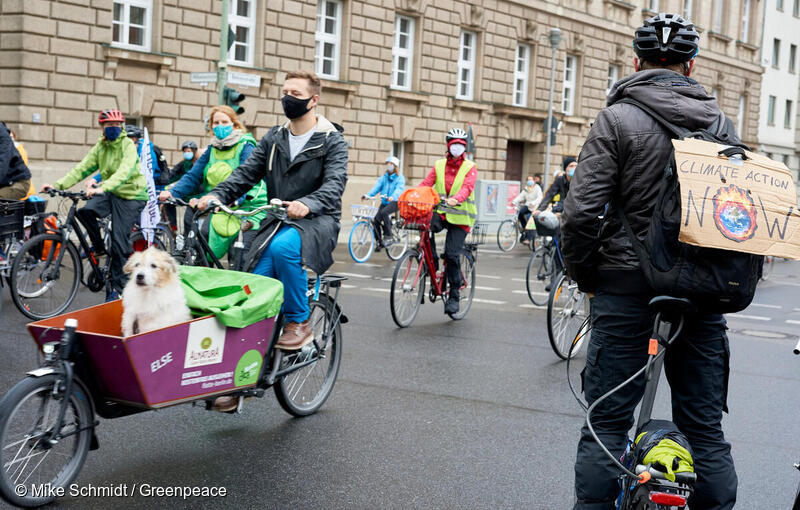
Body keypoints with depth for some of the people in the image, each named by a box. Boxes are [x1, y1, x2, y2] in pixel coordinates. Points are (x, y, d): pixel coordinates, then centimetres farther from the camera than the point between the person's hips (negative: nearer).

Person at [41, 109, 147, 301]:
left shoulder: (128, 145, -12)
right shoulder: (100, 147, 8)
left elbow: (124, 172, -29)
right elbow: (83, 168, 2)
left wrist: (103, 187, -45)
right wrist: (58, 184, -10)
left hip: (131, 195, -5)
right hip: (109, 193, 5)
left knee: (120, 242, -10)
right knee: (85, 211, -24)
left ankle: (118, 286, 2)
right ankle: (98, 247, 1)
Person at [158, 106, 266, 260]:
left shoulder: (246, 146, -7)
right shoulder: (212, 149, 12)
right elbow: (193, 175, 6)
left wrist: (229, 198, -39)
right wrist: (172, 192, -11)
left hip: (248, 206, -6)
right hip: (221, 210, 6)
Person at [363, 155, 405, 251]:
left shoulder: (400, 178, -1)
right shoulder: (384, 177, 15)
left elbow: (399, 189, -18)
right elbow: (377, 187, 4)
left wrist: (393, 197, -38)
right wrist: (368, 195, -13)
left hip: (394, 202, -6)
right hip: (384, 202, 6)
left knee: (384, 212, -34)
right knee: (375, 220, -9)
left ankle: (388, 236, -27)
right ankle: (380, 242, 7)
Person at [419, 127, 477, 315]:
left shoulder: (470, 167, 2)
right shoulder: (439, 165, 12)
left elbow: (467, 187, -16)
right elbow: (426, 183, -1)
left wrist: (456, 199, -39)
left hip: (460, 216, -2)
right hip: (440, 212, 2)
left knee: (452, 255, -11)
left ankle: (454, 296, 3)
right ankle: (432, 268, -14)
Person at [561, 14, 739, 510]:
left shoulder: (617, 119, -7)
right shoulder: (724, 124, 8)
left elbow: (581, 212, -14)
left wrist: (583, 273, 1)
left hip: (628, 285, -4)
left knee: (607, 421, 3)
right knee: (706, 427, 12)